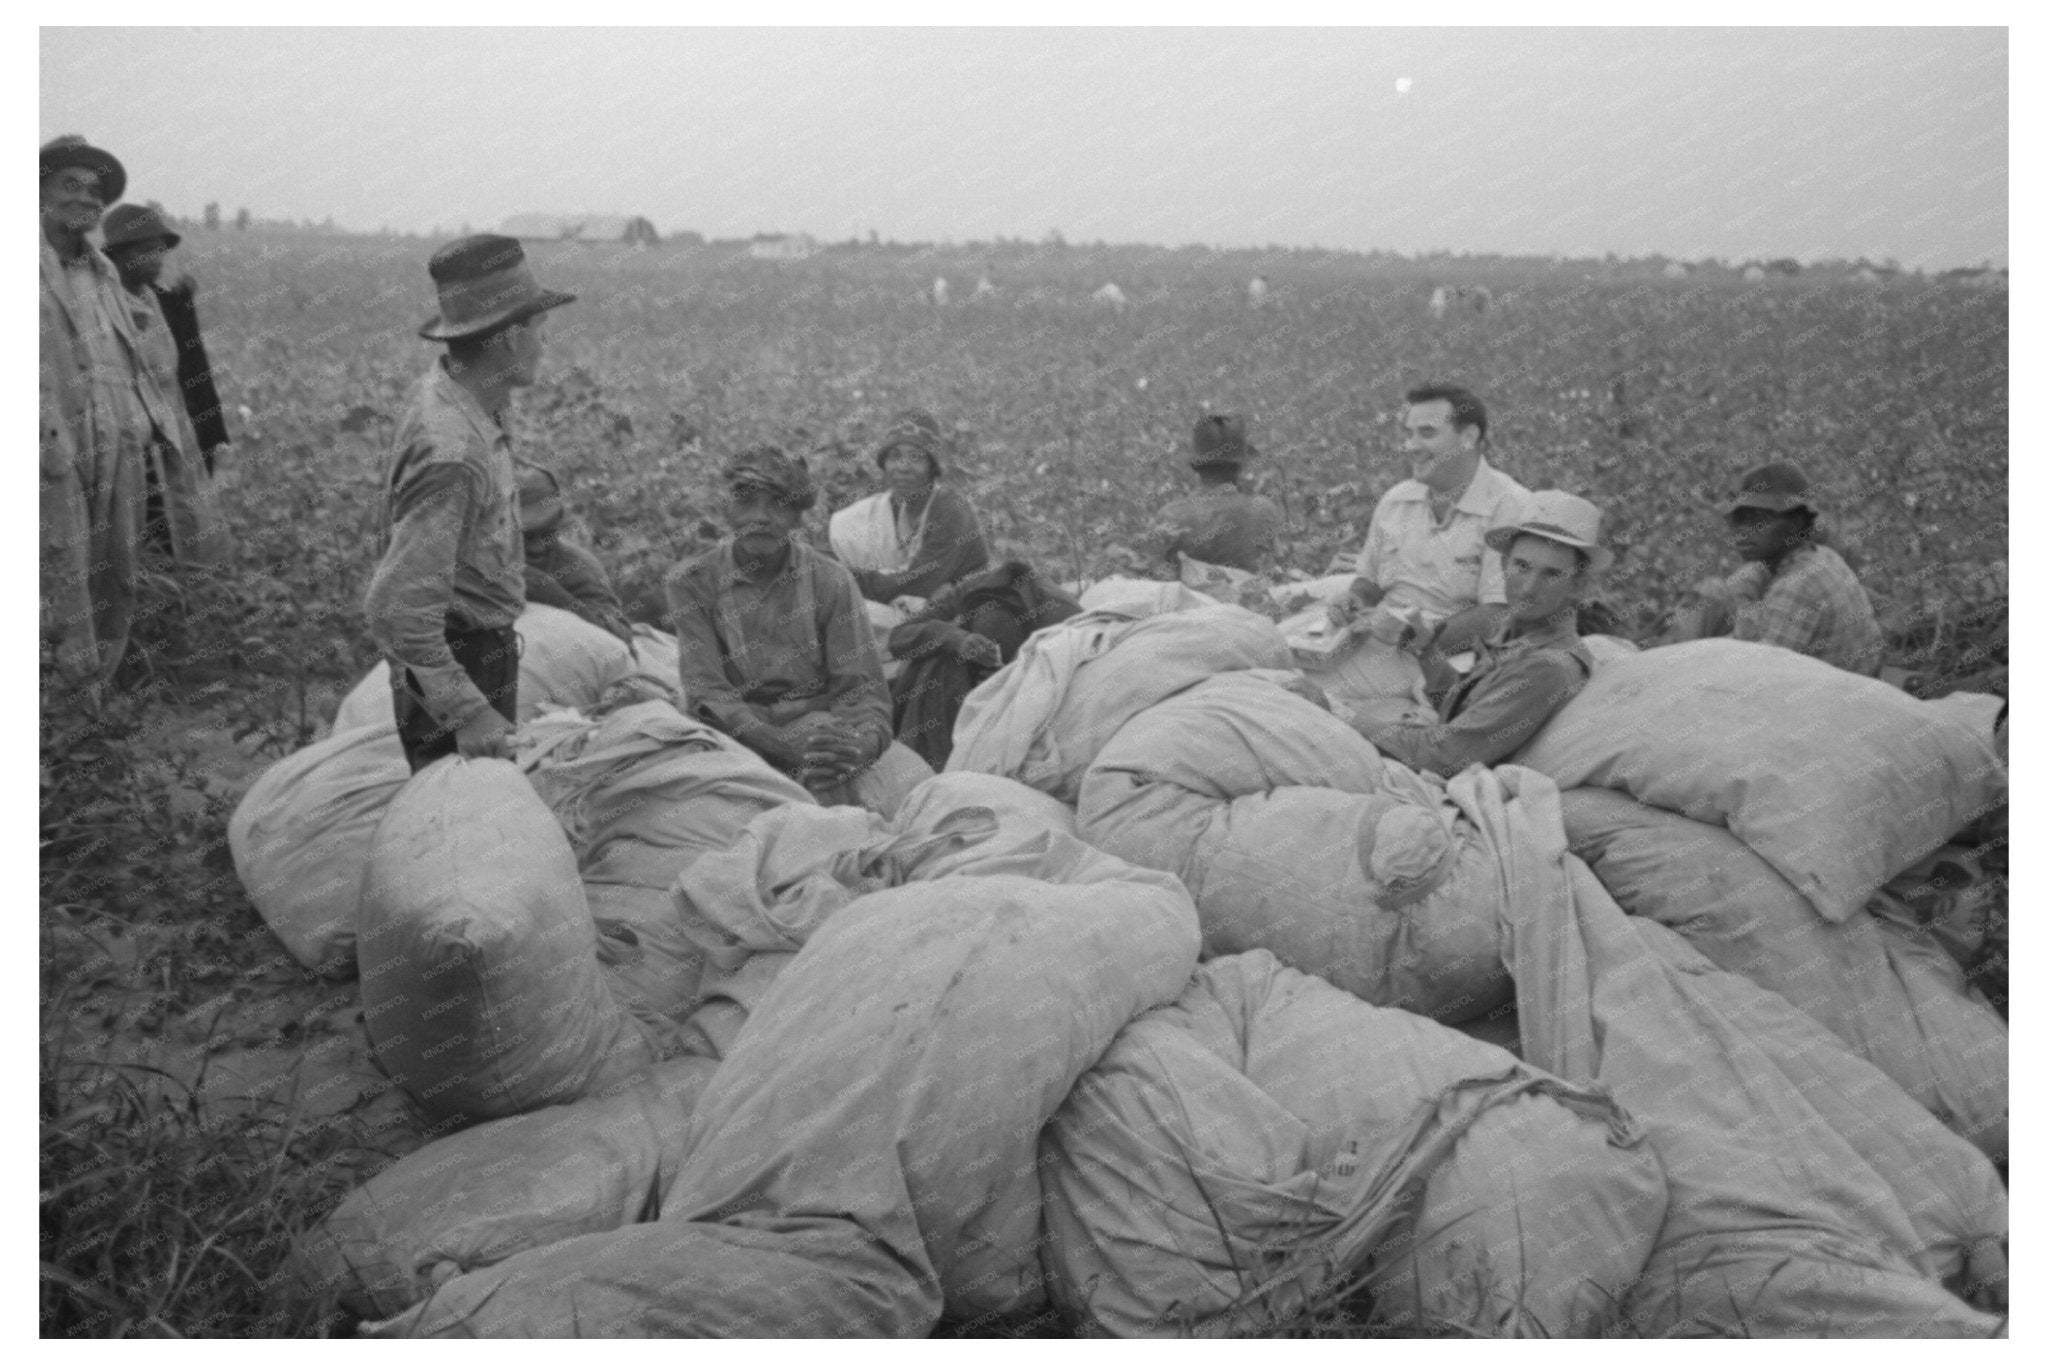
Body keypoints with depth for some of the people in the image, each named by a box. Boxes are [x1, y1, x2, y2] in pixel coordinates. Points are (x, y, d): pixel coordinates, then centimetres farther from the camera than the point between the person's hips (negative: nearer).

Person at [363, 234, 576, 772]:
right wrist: (468, 712, -30)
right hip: (459, 661, -9)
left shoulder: (443, 391, 2)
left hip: (485, 643, 9)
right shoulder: (452, 453, -30)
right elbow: (395, 607, -32)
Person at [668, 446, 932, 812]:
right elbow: (706, 691, -8)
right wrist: (784, 744, -25)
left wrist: (861, 743, -28)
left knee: (914, 782, -26)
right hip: (742, 737, -1)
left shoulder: (831, 581, 2)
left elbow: (861, 689, -3)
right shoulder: (690, 583, 0)